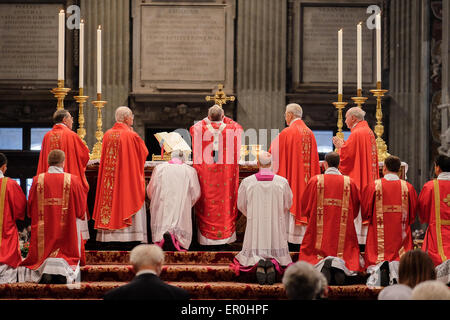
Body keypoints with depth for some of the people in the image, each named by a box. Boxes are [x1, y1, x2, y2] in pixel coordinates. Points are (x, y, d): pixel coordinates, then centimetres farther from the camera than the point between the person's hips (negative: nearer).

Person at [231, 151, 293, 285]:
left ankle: (258, 263, -21)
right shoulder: (282, 182, -5)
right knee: (278, 252, 15)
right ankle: (273, 263, -19)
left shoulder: (247, 182, -6)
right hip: (276, 225, 0)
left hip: (254, 224, 0)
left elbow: (241, 205, 7)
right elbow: (287, 205, 8)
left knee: (253, 252, 13)